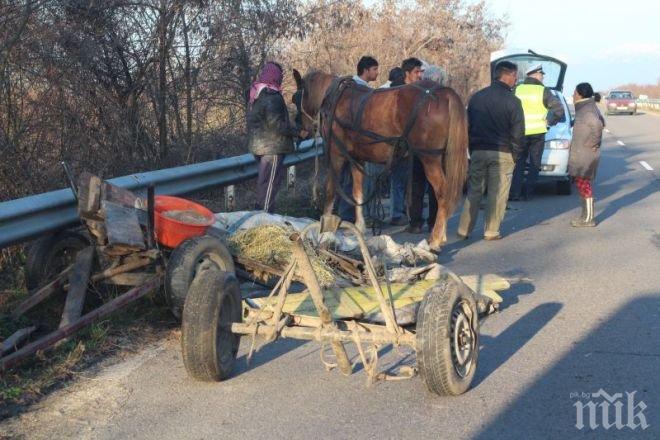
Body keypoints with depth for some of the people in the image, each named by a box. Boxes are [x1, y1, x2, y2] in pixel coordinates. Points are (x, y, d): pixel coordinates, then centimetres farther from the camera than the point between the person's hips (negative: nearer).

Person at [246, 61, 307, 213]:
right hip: (272, 146, -9)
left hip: (258, 144, 9)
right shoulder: (272, 96, -19)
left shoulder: (255, 94, 10)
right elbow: (276, 124, -23)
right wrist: (298, 132, -15)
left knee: (263, 182, 18)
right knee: (269, 184, -4)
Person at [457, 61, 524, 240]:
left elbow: (468, 125, 11)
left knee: (473, 191, 10)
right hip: (502, 153, -4)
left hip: (478, 151, 4)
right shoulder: (512, 101, -8)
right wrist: (515, 154, 3)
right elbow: (518, 132, -8)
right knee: (497, 194, 4)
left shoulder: (476, 97, 8)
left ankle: (464, 230, 9)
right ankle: (491, 231, 6)